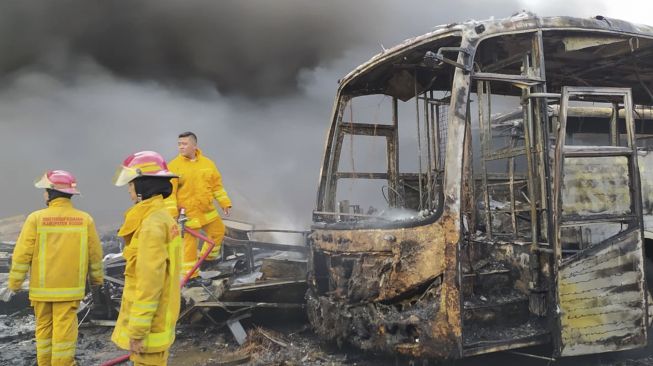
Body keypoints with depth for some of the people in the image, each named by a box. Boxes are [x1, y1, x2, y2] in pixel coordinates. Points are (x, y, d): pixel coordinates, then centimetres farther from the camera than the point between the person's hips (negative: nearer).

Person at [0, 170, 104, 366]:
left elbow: (22, 255, -9)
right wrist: (97, 278, 15)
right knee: (64, 329, 5)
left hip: (41, 287, 0)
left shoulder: (36, 218, -11)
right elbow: (95, 254, 0)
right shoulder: (85, 219, -7)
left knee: (44, 327, 16)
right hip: (70, 287, 0)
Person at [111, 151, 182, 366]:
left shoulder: (152, 224, -22)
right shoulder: (161, 217, 8)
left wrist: (137, 331, -19)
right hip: (157, 319, 9)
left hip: (150, 323, -9)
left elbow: (149, 282, -24)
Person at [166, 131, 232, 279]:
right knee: (189, 241, -1)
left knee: (218, 231, 16)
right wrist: (171, 212, -19)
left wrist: (225, 203, 8)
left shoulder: (207, 163, 3)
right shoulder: (174, 165, -10)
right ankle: (189, 273, 13)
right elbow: (170, 191, -13)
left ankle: (209, 256, 40)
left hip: (207, 209, 5)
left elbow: (217, 185, 9)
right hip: (187, 212, -5)